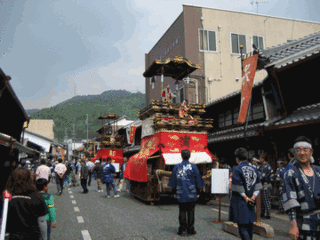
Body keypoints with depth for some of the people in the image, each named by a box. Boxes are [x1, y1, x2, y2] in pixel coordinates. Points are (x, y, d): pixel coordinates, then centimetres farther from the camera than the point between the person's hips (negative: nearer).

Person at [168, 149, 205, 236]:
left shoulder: (176, 167, -1)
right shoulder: (193, 167, -4)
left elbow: (173, 181, 5)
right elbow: (198, 181, 1)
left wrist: (175, 192, 15)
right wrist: (197, 192, 10)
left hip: (181, 194, 1)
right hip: (191, 194, -1)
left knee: (182, 211, 8)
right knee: (191, 211, 9)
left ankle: (182, 230, 12)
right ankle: (190, 230, 14)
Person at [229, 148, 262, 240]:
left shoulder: (237, 169, -12)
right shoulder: (254, 168, 6)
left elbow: (238, 187, -14)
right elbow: (258, 184, 3)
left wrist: (246, 198, -5)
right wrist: (253, 197, -1)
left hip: (240, 201, -6)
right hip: (251, 202, 6)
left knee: (242, 226, -2)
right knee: (250, 224, 17)